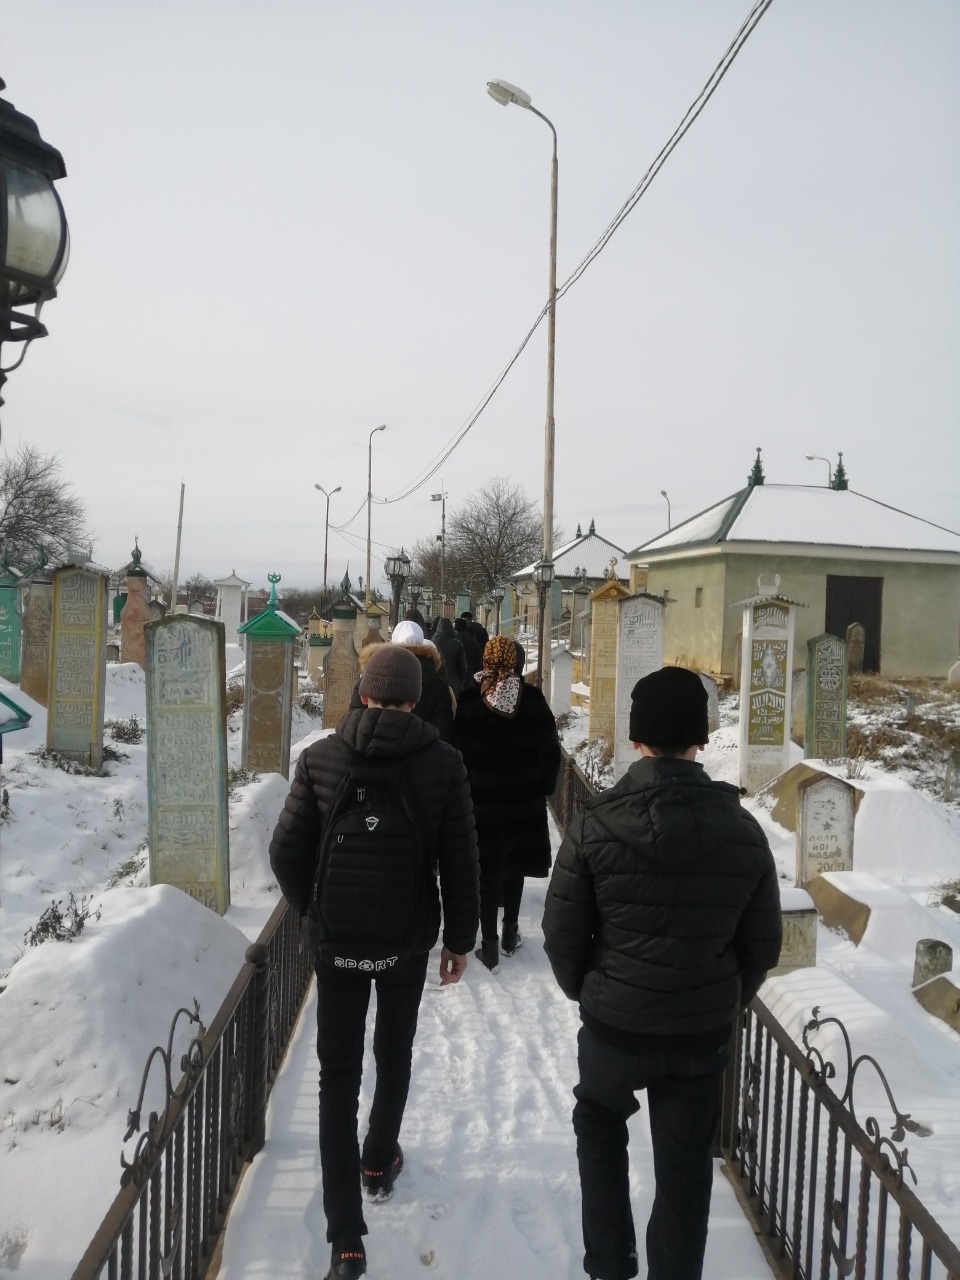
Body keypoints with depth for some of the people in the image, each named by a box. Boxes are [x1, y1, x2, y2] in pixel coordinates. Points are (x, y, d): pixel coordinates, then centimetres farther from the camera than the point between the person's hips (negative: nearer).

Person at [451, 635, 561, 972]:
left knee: (487, 869, 5)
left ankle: (490, 944, 9)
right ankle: (510, 932, 29)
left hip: (482, 799, -2)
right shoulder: (532, 697, -4)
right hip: (525, 797, 2)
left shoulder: (469, 698, -9)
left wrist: (462, 791, 2)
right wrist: (543, 788, 9)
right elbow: (550, 750, -1)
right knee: (514, 863, 18)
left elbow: (459, 752, -8)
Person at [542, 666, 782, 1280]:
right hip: (705, 1031, 1)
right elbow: (763, 945, -1)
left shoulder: (595, 826, -17)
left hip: (614, 1022, -1)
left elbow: (562, 935, -10)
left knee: (599, 1124, 28)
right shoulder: (744, 831, -10)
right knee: (685, 1169, 19)